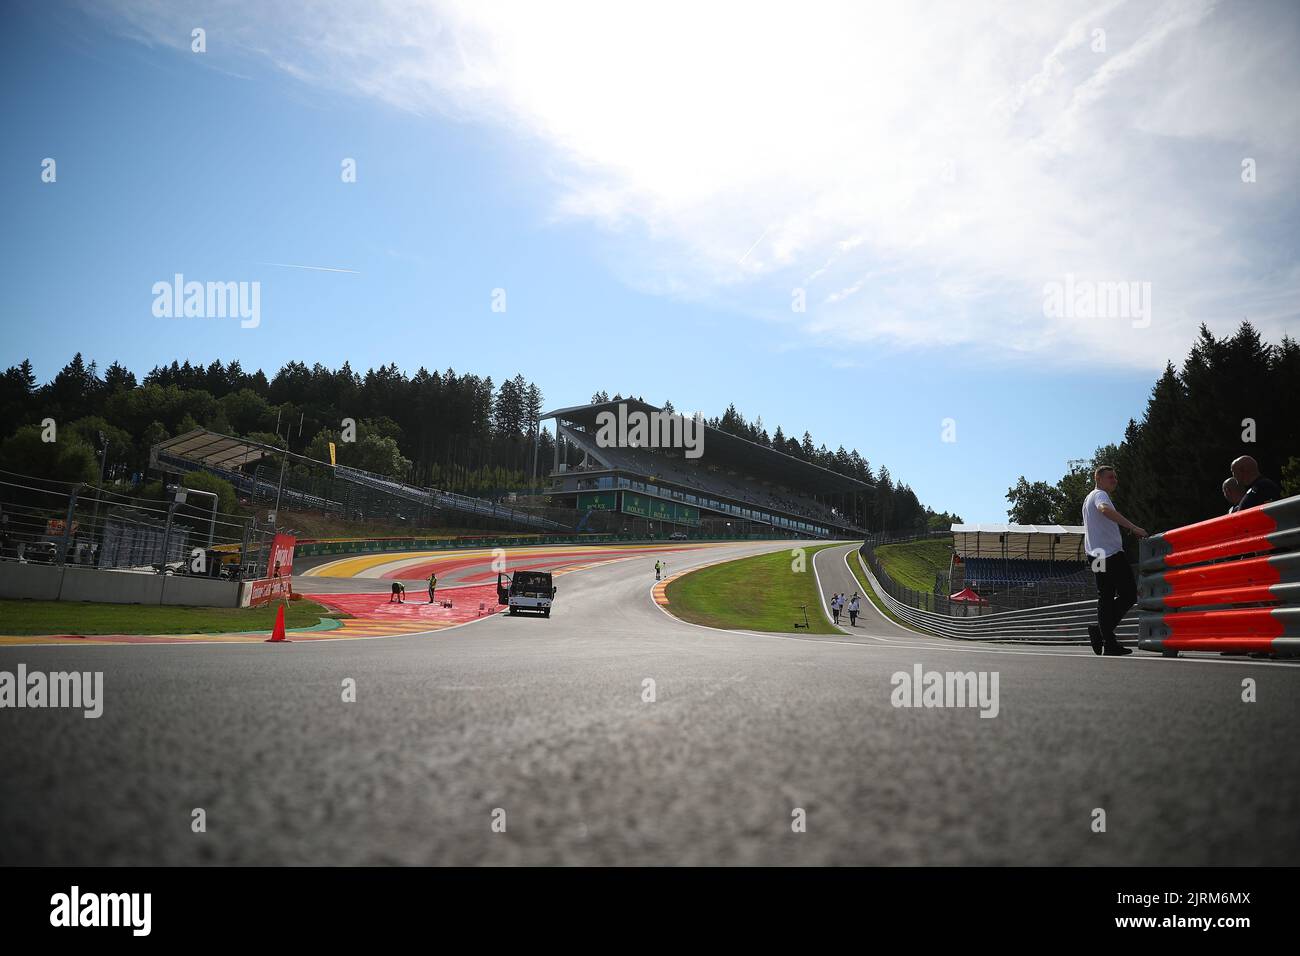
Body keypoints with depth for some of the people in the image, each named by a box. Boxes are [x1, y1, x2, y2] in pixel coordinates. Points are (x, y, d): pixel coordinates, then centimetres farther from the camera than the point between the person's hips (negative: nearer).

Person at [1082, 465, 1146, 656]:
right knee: (1128, 594, -5)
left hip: (1097, 555, 10)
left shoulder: (1088, 498, 27)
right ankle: (1101, 630, -11)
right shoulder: (1100, 494, -5)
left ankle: (1109, 644, 2)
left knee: (1105, 597, 6)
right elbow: (1105, 509, -29)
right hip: (1112, 553, -10)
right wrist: (1133, 527, -35)